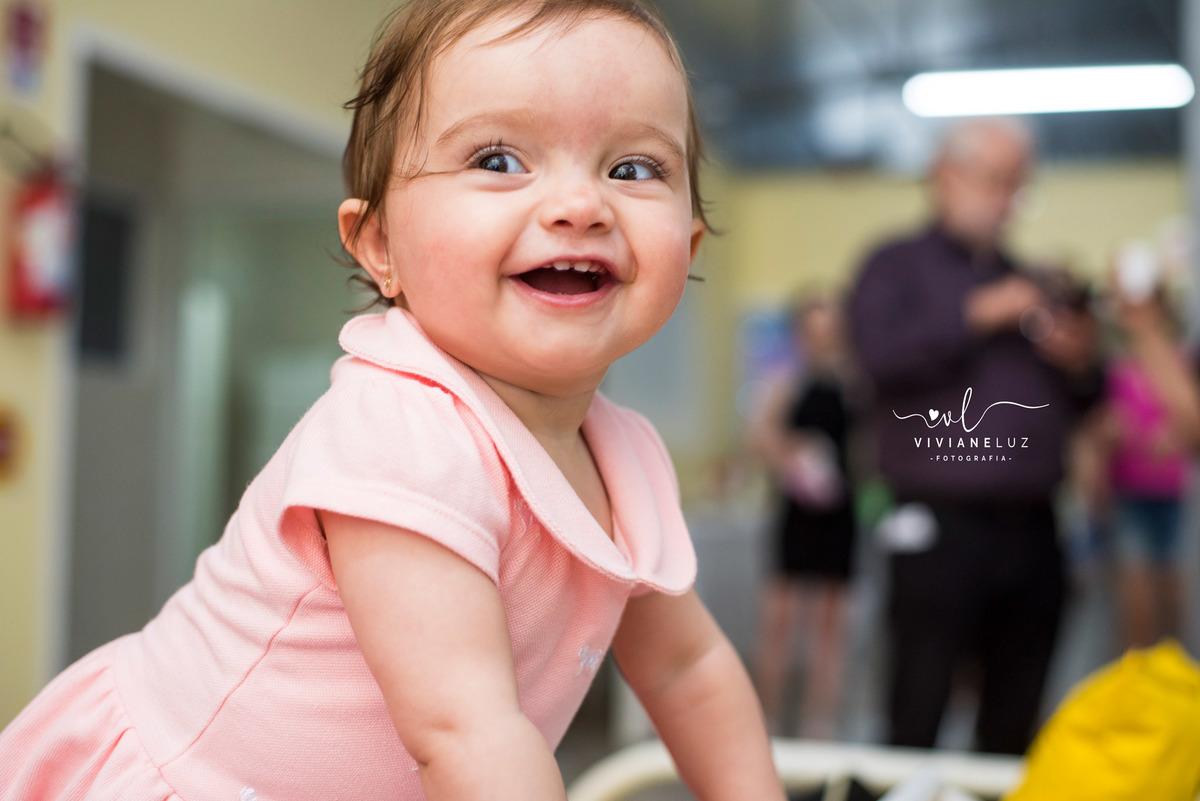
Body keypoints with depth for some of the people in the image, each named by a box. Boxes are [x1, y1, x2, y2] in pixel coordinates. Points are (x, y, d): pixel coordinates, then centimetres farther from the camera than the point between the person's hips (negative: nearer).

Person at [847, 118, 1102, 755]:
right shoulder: (897, 267, 7)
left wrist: (1080, 364, 3)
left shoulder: (1026, 285, 22)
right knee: (917, 718, -5)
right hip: (942, 528, -5)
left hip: (1030, 529, 6)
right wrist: (977, 317, -12)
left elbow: (1079, 407, 24)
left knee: (1014, 720, 9)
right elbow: (881, 355, -13)